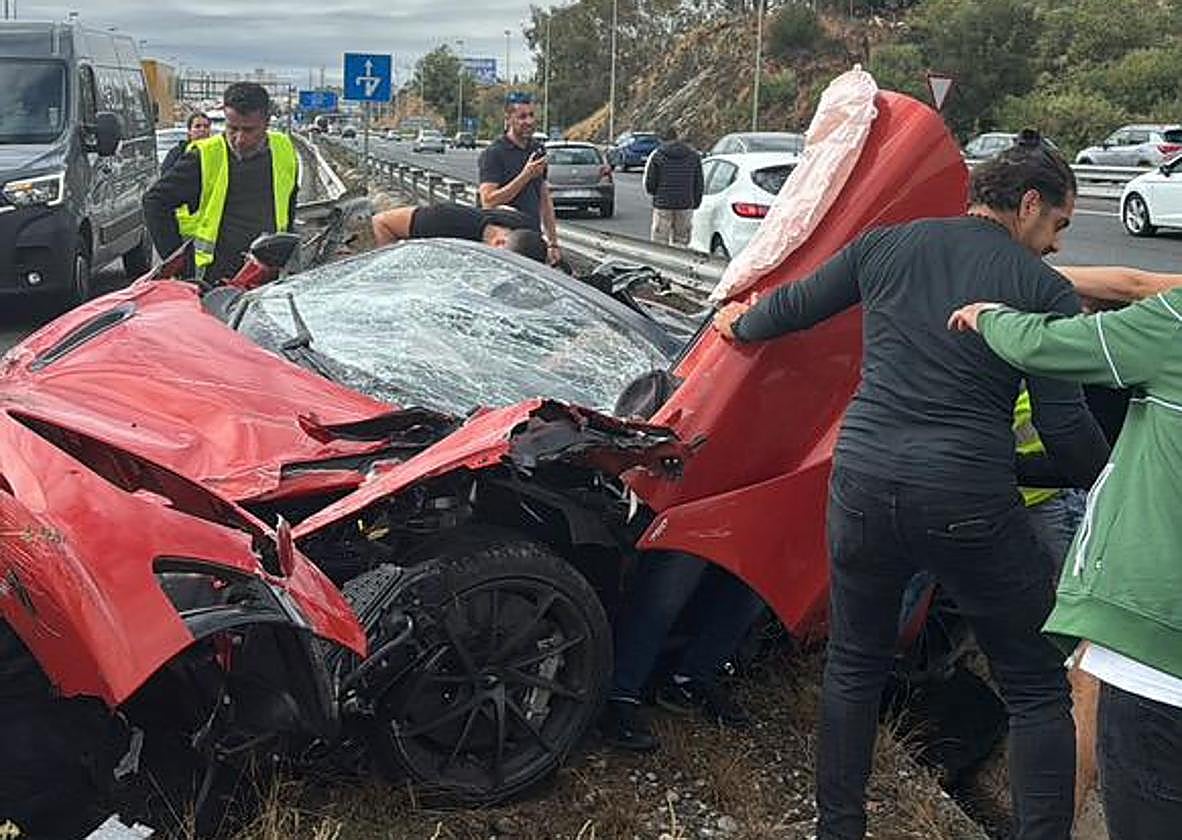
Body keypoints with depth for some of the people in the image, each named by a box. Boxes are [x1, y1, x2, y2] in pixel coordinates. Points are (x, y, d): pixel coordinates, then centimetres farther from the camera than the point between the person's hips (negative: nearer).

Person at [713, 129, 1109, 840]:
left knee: (854, 669, 22)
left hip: (862, 483, 4)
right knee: (1039, 691, 12)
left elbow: (794, 306, 20)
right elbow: (1065, 424, -4)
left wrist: (740, 324, 39)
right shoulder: (1043, 288, -1)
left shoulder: (887, 245, 9)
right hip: (971, 505, -4)